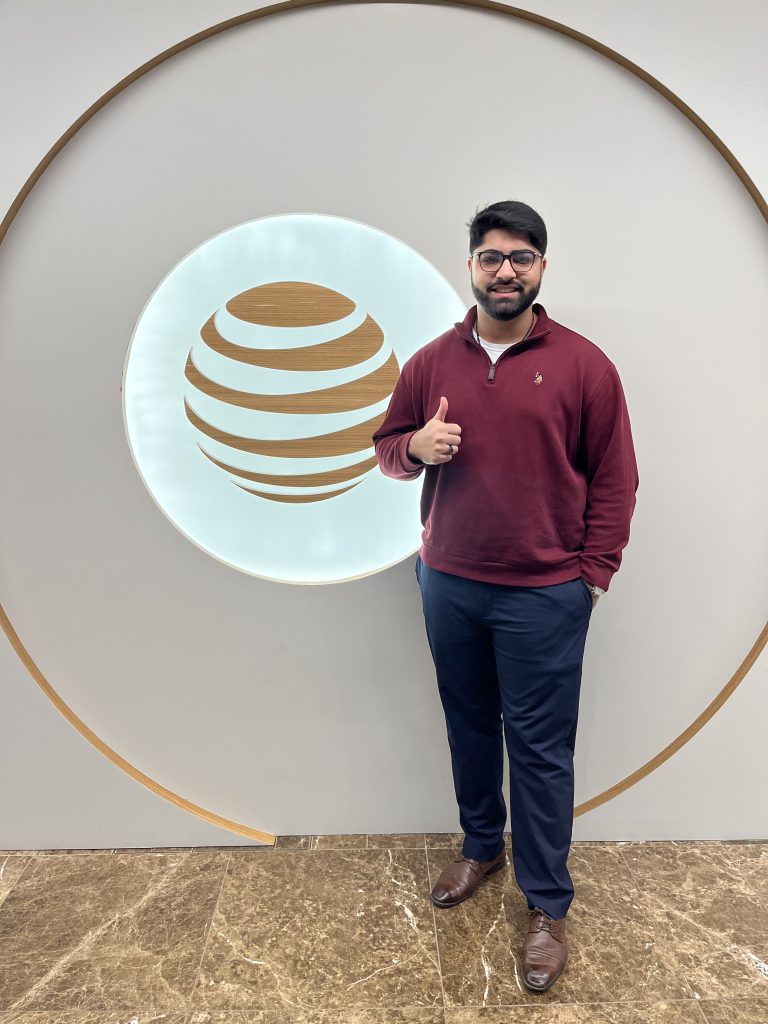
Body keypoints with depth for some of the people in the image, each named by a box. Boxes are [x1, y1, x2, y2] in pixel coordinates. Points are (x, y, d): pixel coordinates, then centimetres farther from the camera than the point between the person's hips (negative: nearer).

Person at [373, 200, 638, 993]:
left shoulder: (583, 364, -5)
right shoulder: (431, 361, 4)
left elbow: (613, 481, -3)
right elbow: (387, 447, 11)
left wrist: (592, 575, -5)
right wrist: (417, 447, -12)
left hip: (543, 596, -3)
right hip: (447, 585, 4)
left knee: (540, 749, 6)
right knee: (469, 728, 18)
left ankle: (547, 905, 24)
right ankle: (482, 847, 41)